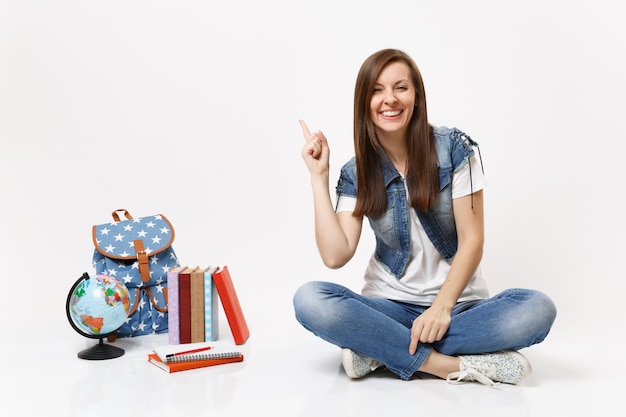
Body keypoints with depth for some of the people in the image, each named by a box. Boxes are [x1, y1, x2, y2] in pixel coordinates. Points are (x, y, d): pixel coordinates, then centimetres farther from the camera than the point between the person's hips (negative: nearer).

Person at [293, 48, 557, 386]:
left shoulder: (455, 148, -5)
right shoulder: (356, 174, 1)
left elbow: (472, 240, -7)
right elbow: (335, 255, -11)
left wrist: (442, 307, -19)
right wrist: (319, 177, -12)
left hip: (458, 305, 0)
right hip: (389, 305, 1)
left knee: (537, 309, -30)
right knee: (309, 300, -28)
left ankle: (381, 351, -23)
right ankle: (457, 364, -25)